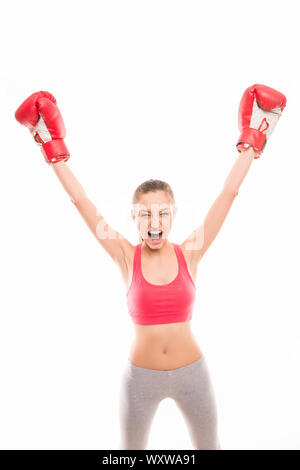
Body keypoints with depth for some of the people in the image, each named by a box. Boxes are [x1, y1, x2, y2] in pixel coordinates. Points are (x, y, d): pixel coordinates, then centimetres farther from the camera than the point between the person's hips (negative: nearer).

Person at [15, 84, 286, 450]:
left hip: (192, 371, 1)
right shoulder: (127, 258, -12)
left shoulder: (189, 254, -11)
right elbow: (82, 203, -14)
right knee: (130, 448, 22)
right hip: (140, 375, 0)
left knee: (209, 445, 24)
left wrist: (250, 145, -11)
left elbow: (227, 194, -12)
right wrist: (56, 155, -14)